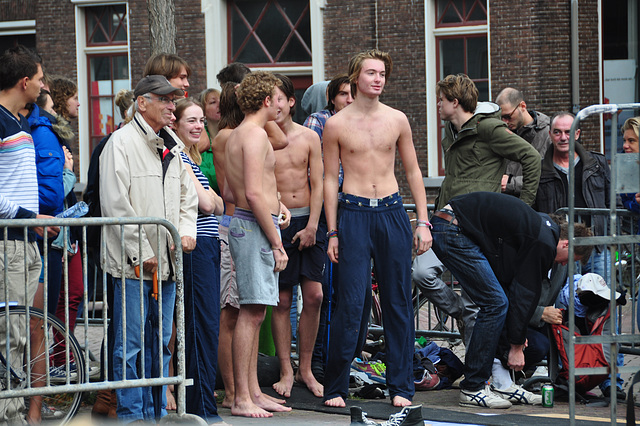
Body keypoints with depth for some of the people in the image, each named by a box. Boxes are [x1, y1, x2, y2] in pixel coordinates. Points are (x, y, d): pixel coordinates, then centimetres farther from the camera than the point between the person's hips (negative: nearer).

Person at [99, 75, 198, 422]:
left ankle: (158, 411, 20)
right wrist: (140, 252, -14)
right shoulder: (121, 143, -8)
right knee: (130, 346, -4)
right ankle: (132, 415, 1)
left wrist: (186, 231, 7)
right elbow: (115, 204, -13)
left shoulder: (172, 146, 15)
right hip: (131, 262, -7)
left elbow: (186, 195, 26)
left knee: (162, 342, 12)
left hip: (166, 261, 7)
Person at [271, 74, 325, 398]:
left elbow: (317, 185, 5)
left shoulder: (309, 137, 6)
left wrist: (312, 226, -4)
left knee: (314, 296, -2)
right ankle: (286, 372, 8)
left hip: (308, 221, 2)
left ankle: (305, 369, 10)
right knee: (282, 300, -1)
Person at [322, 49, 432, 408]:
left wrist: (423, 222, 7)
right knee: (352, 303, -6)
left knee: (398, 302, 4)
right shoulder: (336, 125, 1)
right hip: (353, 214, -2)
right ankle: (336, 388, 5)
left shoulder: (397, 120, 7)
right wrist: (332, 233, 1)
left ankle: (401, 387, 12)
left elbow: (413, 171, 13)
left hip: (392, 211, 3)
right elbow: (330, 179, 4)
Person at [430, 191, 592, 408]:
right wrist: (516, 346, -2)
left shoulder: (541, 226, 18)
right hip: (455, 233, -11)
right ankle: (472, 389, -4)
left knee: (496, 302, 13)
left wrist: (516, 336, 21)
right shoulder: (543, 244, -12)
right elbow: (525, 293, -10)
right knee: (495, 303, -8)